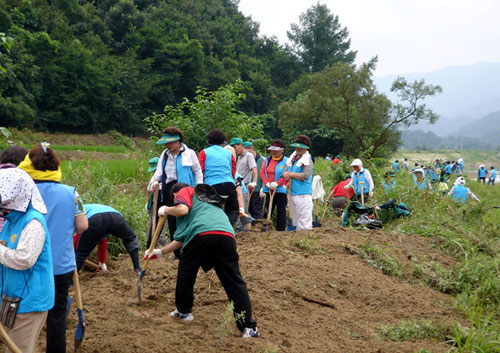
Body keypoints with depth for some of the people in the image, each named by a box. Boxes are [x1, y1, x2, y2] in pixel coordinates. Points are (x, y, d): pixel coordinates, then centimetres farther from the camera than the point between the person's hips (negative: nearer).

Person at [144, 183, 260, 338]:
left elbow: (182, 209, -3)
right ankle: (248, 326, -3)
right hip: (227, 234, 6)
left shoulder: (185, 191, 24)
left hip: (202, 233, -6)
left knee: (185, 272, 19)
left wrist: (165, 210, 19)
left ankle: (184, 311, 33)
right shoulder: (206, 199, 43)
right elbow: (183, 238, 43)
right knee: (234, 281, 2)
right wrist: (161, 251, 48)